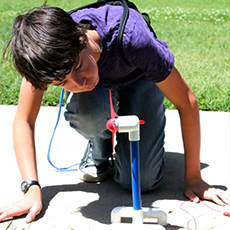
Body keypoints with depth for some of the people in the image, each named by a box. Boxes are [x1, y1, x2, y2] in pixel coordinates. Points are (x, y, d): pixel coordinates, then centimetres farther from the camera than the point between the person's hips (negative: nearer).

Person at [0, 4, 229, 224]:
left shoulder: (129, 37, -42)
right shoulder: (45, 51, -34)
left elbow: (187, 102, -30)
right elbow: (24, 121, -21)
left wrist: (193, 179, -24)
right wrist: (32, 188, -31)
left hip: (139, 78, -2)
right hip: (99, 88, 2)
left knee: (140, 181, -18)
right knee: (87, 110, -37)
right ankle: (100, 147, -1)